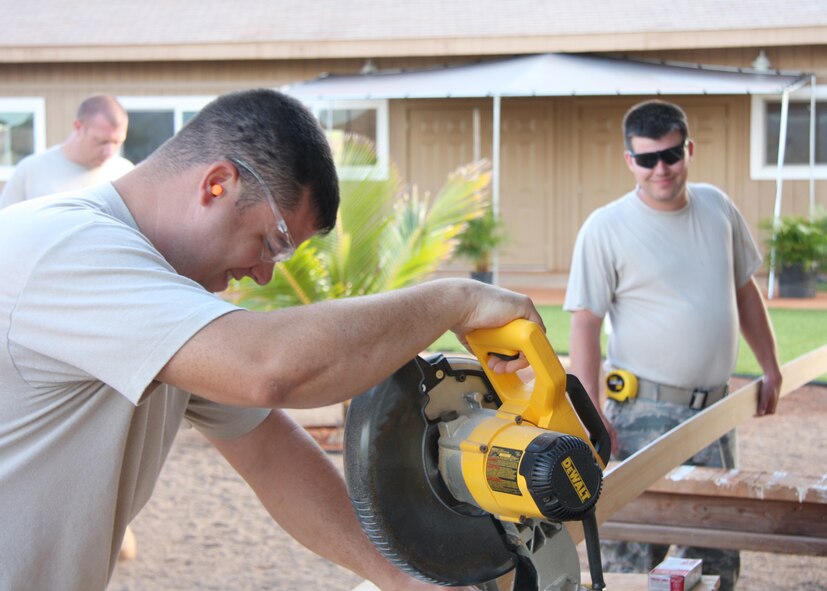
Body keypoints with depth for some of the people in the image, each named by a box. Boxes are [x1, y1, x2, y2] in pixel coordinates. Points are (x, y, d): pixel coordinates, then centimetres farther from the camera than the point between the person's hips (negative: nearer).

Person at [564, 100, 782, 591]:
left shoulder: (717, 207, 8)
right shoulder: (606, 228, -9)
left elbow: (744, 290, 19)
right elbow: (586, 324, -10)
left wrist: (770, 367, 18)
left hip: (714, 408, 5)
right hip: (644, 410, -5)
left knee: (720, 545, 12)